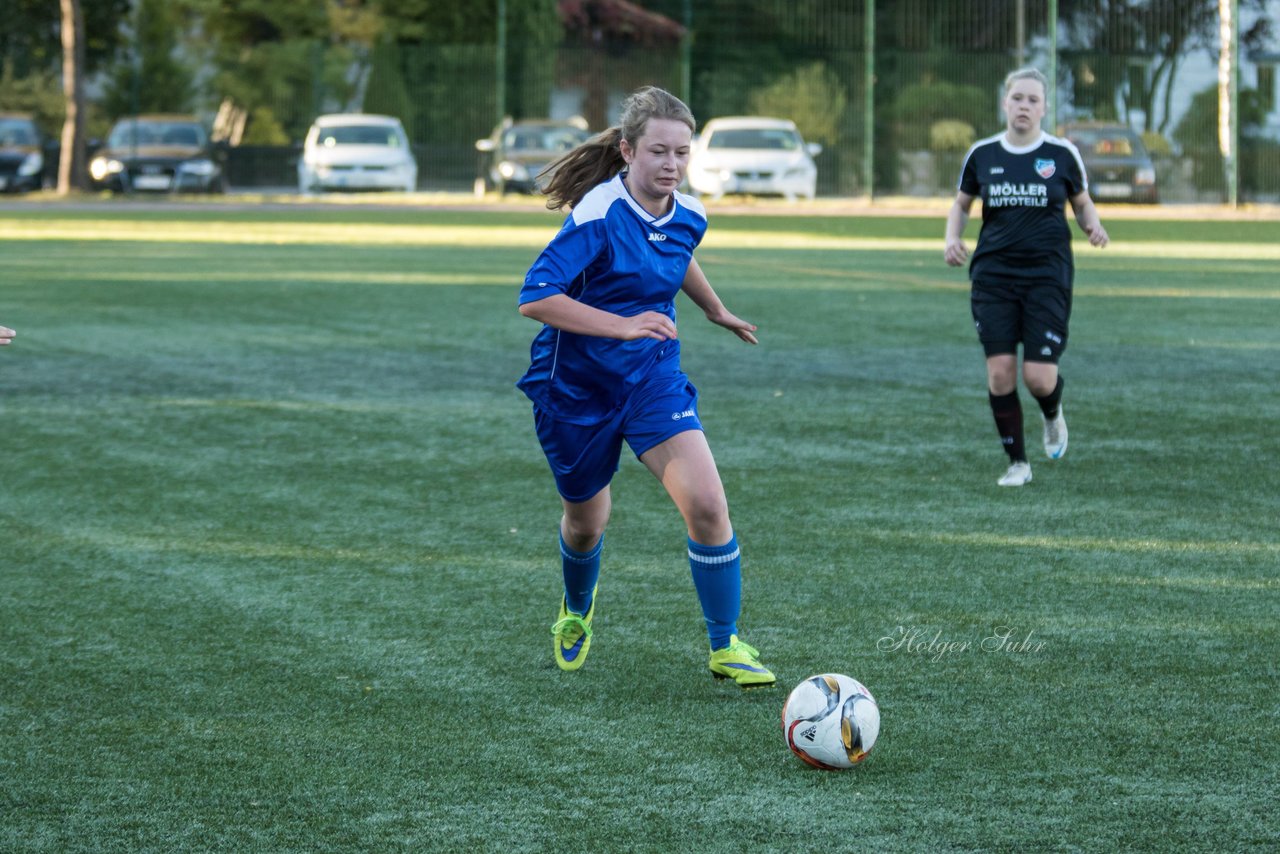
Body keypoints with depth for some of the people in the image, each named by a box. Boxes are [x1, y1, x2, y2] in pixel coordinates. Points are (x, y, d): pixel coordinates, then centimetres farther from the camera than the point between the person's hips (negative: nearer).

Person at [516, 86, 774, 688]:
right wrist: (624, 326, -35)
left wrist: (715, 310, 34)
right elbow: (534, 298, -30)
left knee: (707, 504, -16)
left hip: (653, 378, 4)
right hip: (577, 385, -4)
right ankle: (577, 612, 50)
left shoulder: (689, 216, -4)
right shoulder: (598, 215, -24)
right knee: (586, 522, 15)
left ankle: (726, 648, -2)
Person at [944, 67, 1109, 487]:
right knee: (999, 371, -7)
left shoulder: (1062, 153, 0)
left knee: (1039, 377, -9)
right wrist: (952, 238, -2)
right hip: (993, 275, 2)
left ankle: (1053, 416, 29)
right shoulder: (982, 154, 4)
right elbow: (961, 204, 18)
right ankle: (1017, 463, 10)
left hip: (1047, 275, -2)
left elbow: (1082, 202, 13)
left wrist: (1093, 225, -9)